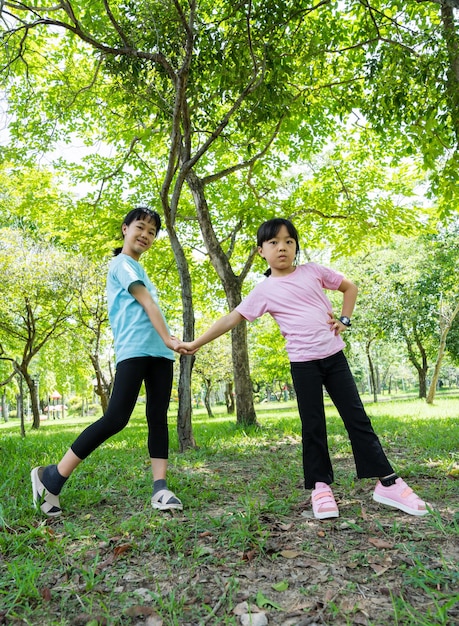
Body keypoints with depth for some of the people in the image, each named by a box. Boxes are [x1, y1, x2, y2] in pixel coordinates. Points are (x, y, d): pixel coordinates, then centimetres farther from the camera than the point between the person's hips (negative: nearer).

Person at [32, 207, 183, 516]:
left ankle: (160, 488, 2)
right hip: (133, 350, -9)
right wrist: (168, 338, -15)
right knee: (116, 419, -12)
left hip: (159, 352, 9)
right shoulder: (122, 263, 2)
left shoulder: (139, 270, 29)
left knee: (158, 418, 1)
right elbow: (146, 303, -9)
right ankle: (51, 477, -1)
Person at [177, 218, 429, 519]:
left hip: (334, 355, 2)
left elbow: (350, 287, 16)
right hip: (303, 362, -2)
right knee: (313, 427, 3)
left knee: (357, 418, 5)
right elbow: (231, 319, -2)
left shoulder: (313, 271, 5)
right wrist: (196, 343, -4)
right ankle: (321, 486, 19)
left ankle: (388, 482, 13)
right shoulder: (264, 290, -1)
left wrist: (345, 319, 3)